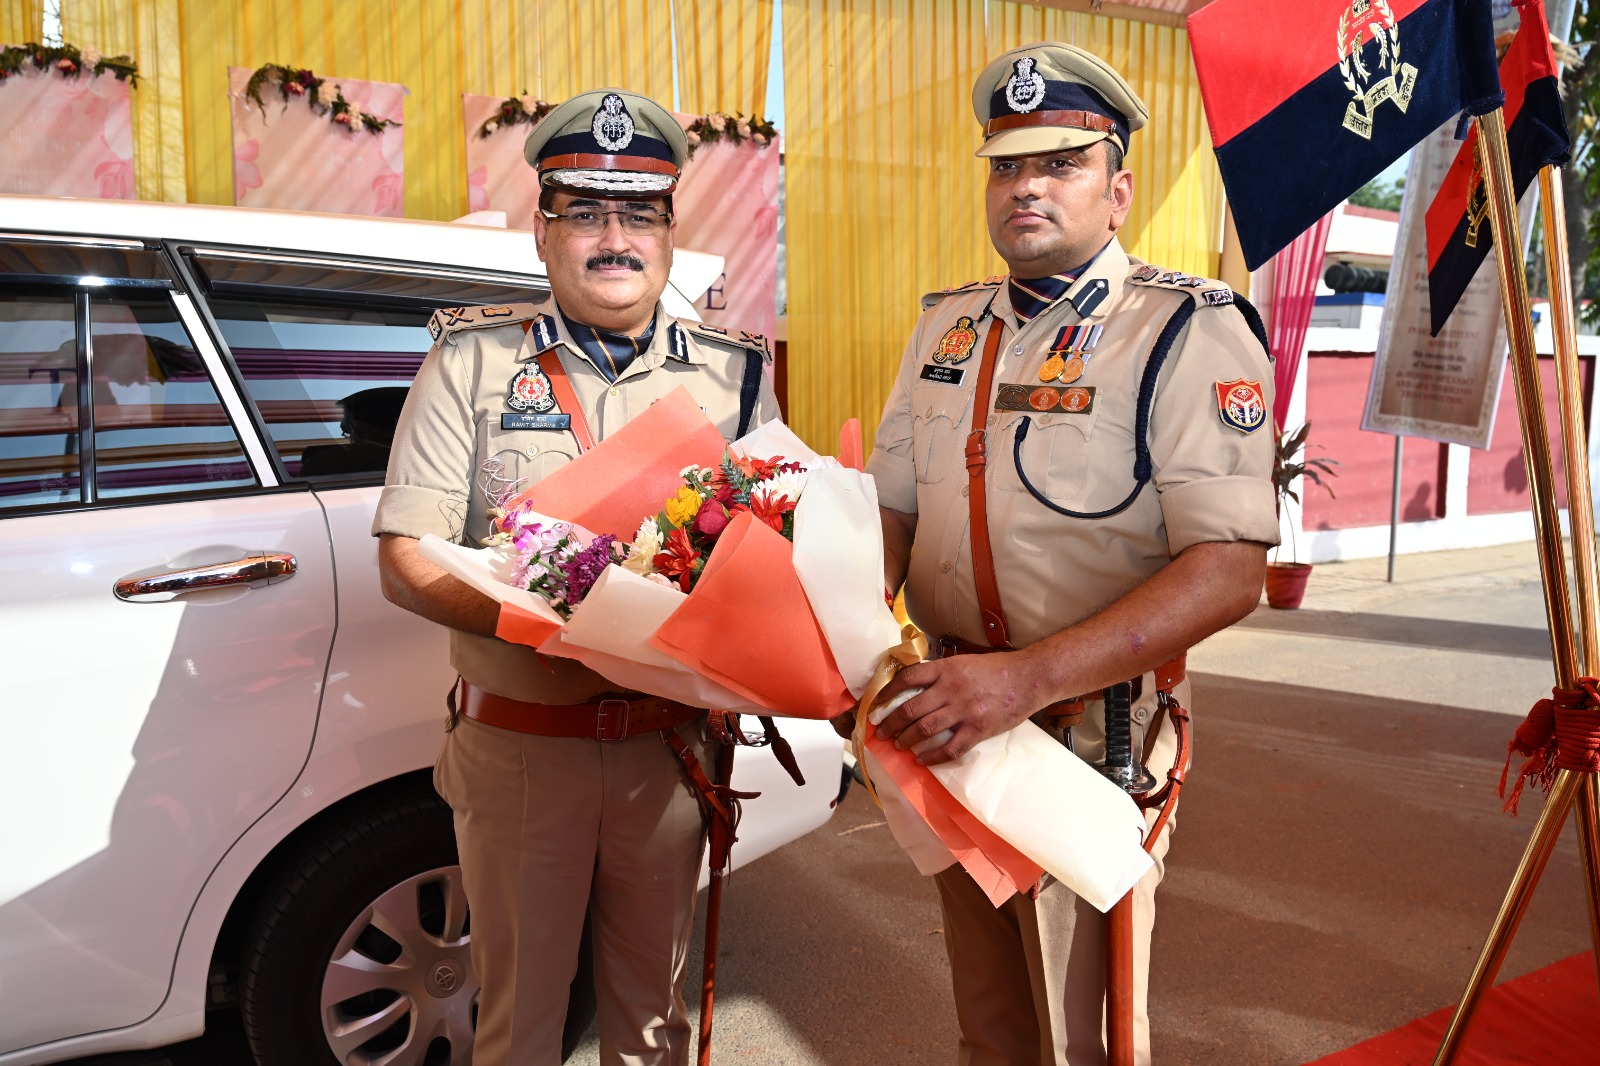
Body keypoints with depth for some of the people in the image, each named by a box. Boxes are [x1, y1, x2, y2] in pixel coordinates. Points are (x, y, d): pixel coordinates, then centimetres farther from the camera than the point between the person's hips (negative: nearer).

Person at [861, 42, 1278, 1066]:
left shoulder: (1189, 333, -13)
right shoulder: (949, 325, 7)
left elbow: (1229, 571, -22)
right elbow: (894, 508, 12)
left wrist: (1028, 677, -31)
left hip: (1096, 728, -5)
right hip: (955, 716, 5)